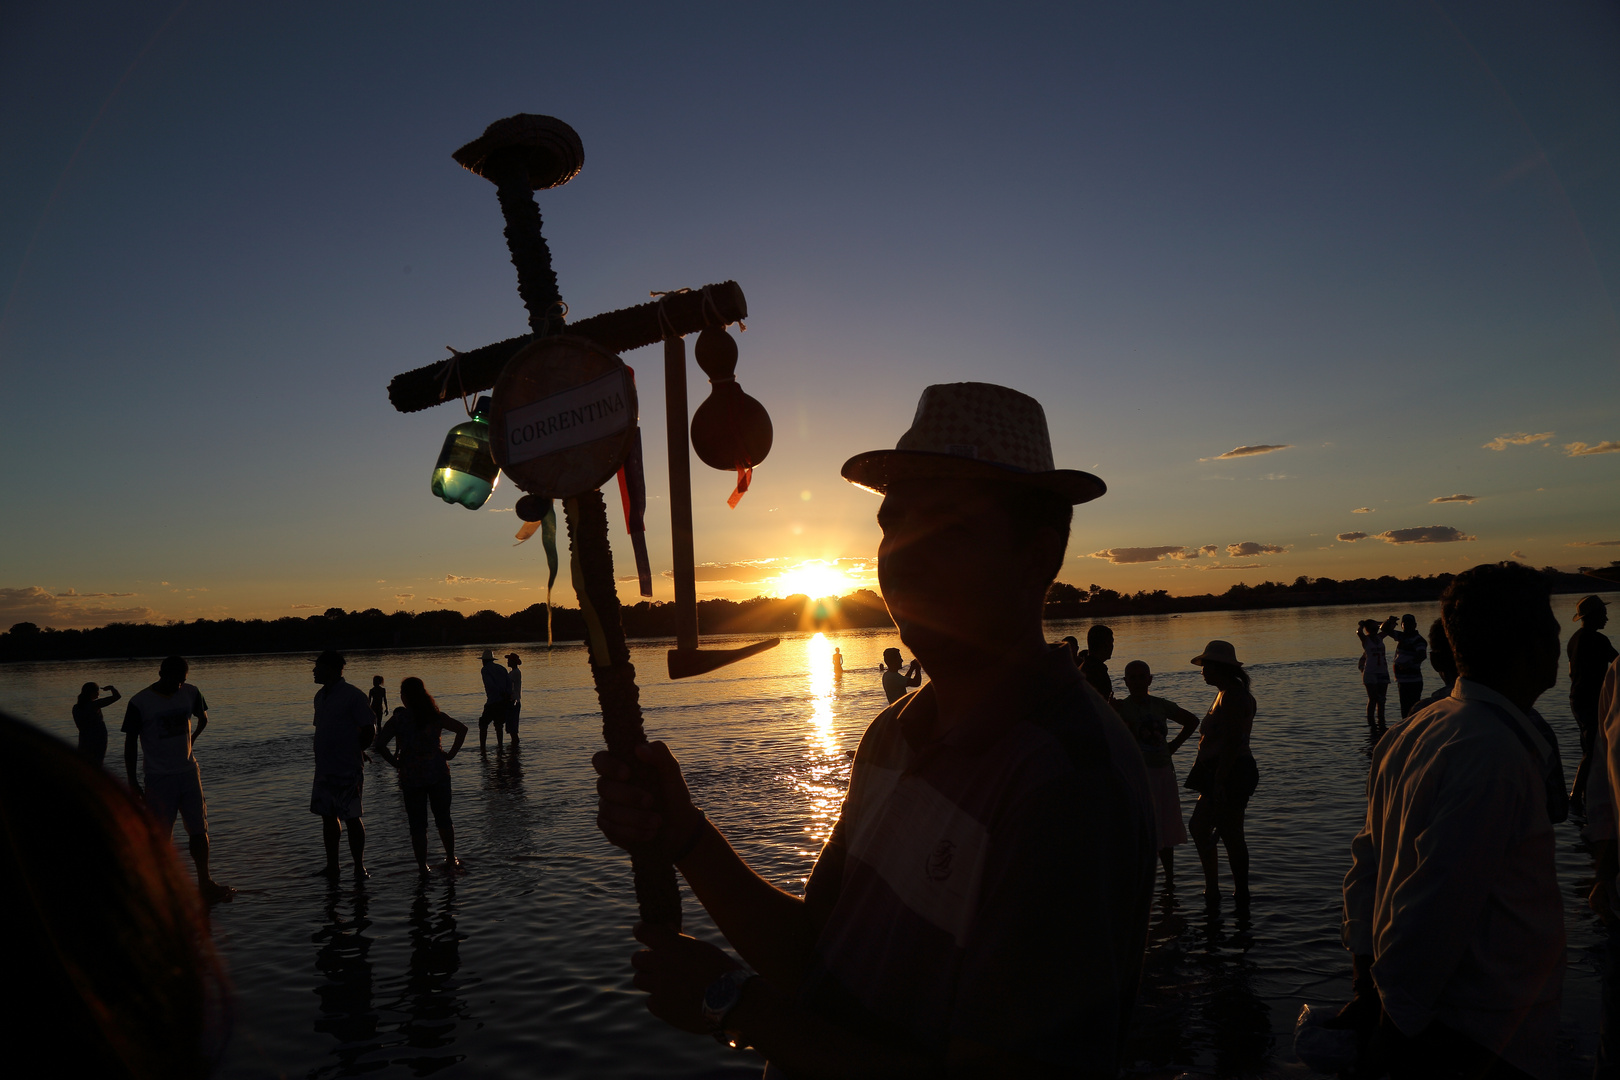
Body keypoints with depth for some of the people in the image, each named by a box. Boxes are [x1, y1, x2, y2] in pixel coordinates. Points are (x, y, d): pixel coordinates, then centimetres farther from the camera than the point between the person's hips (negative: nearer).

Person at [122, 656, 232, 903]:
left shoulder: (190, 693, 1)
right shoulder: (139, 703, -11)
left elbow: (203, 719, 22)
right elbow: (130, 742, -5)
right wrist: (132, 781, -5)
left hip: (189, 773, 4)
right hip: (159, 778, -4)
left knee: (199, 830, 4)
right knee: (160, 836, 1)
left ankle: (204, 883, 12)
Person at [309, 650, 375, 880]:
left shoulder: (354, 695, -12)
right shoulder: (320, 696, 13)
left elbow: (369, 730, -11)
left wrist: (355, 751, -1)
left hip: (347, 770, -8)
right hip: (324, 769, 8)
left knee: (351, 818, -2)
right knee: (328, 816, 13)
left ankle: (359, 867, 8)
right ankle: (332, 866, 23)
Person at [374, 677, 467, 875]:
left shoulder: (398, 719, -8)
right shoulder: (435, 716, 1)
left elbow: (380, 743, -16)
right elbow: (462, 729, 3)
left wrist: (394, 762, -3)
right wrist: (451, 754, 6)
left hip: (411, 777, -3)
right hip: (438, 772, 3)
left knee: (418, 825, 7)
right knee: (443, 819, 15)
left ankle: (423, 866, 11)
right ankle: (451, 860, 24)